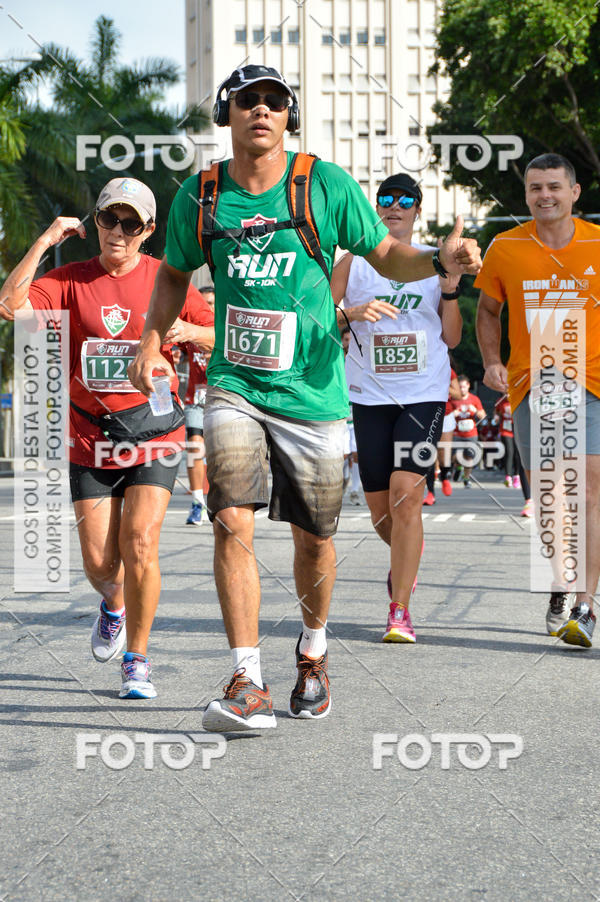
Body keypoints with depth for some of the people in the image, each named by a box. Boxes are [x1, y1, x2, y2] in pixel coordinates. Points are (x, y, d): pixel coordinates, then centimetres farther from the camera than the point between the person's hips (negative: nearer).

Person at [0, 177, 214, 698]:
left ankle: (137, 658, 4)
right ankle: (114, 607, 40)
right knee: (99, 561, 2)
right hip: (90, 440, 1)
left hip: (153, 437, -1)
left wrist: (190, 331, -15)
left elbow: (223, 338, 6)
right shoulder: (71, 280, -1)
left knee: (139, 543, -15)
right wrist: (45, 242, -16)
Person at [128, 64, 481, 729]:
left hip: (311, 393, 0)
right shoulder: (199, 195, 2)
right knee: (232, 523, -17)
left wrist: (441, 260, -16)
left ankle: (312, 650, 38)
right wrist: (151, 342, 4)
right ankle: (248, 685, -11)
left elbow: (386, 256, 4)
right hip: (234, 388, 1)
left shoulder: (326, 184, -4)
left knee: (313, 538, 10)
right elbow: (174, 273, 17)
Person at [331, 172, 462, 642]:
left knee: (406, 493, -16)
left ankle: (400, 612, -11)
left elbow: (452, 339, 10)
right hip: (368, 394, 2)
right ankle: (407, 558, 42)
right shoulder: (355, 260, 7)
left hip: (424, 393, -1)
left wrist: (450, 290, -5)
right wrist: (355, 312, -13)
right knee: (380, 507, 6)